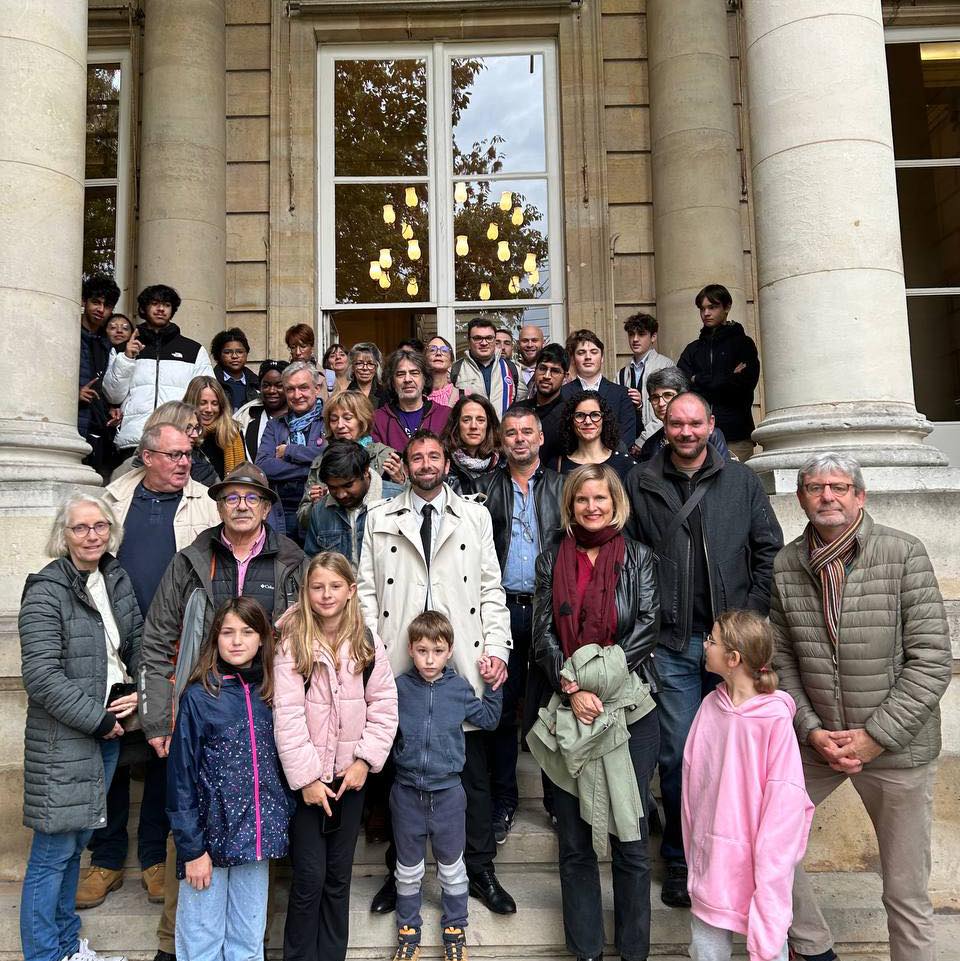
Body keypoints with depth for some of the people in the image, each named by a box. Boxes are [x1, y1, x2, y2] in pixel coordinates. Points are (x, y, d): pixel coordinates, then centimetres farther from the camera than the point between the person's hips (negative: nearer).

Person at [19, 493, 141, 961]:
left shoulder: (118, 580, 5)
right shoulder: (46, 592, -15)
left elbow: (138, 644, 13)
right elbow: (42, 677, -18)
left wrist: (140, 693, -3)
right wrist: (97, 719, -15)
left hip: (108, 729, 6)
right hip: (64, 738, -6)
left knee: (76, 840, 20)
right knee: (54, 850, 3)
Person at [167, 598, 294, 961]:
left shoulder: (268, 695, 3)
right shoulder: (198, 697, -9)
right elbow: (182, 777, -9)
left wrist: (283, 820, 4)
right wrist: (191, 847, -11)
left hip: (257, 833, 4)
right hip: (210, 833, -4)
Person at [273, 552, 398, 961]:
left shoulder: (367, 641, 0)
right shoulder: (291, 642, -11)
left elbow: (385, 705, 0)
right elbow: (287, 715, -14)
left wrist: (365, 760, -7)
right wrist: (305, 777, -14)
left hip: (350, 775, 3)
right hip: (307, 777, -3)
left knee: (339, 874, 13)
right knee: (309, 876, 2)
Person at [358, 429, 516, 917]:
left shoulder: (475, 516, 9)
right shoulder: (380, 518, 9)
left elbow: (490, 588, 7)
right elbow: (367, 590, 6)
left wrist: (497, 646, -2)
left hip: (463, 660, 0)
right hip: (399, 662, 0)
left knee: (473, 768, 8)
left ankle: (480, 871, 25)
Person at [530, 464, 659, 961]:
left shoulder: (638, 557, 4)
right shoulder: (551, 561, 7)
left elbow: (646, 629, -6)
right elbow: (543, 635, 1)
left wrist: (598, 683, -14)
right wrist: (573, 690, -13)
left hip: (629, 710, -1)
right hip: (570, 713, 2)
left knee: (630, 837, 6)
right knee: (574, 841, 10)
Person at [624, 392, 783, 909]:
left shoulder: (742, 481, 5)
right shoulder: (640, 484, 3)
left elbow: (769, 549, 6)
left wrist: (752, 615, -2)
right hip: (672, 643, -1)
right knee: (678, 754, 6)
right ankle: (680, 859, 24)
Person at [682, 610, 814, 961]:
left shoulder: (775, 719, -19)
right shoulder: (710, 706, -3)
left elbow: (784, 803, -16)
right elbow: (692, 782, 5)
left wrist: (769, 876, -14)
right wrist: (695, 851, 8)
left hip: (757, 861, -5)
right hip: (712, 858, 5)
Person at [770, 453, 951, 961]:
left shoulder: (904, 554, -11)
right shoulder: (785, 565, -1)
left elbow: (931, 659, -12)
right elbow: (781, 659, 4)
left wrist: (876, 737, -14)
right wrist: (811, 731, -7)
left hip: (897, 748, -3)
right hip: (816, 742, 3)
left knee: (906, 894, 8)